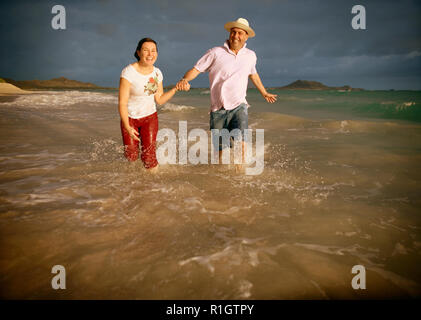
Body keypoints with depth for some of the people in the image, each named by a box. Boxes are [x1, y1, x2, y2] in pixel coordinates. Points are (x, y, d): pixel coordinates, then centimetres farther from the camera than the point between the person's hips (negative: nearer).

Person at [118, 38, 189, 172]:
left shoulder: (157, 73, -5)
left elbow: (160, 100, 3)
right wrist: (127, 127, -26)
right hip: (130, 118, -3)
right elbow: (122, 103, -20)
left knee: (149, 155, -6)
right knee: (131, 157, 0)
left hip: (150, 117, 3)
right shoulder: (128, 72, -21)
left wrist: (176, 89, -6)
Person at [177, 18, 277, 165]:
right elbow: (196, 69, -5)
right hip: (218, 108, -1)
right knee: (219, 146, 6)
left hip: (239, 106, 1)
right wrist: (184, 80, -27)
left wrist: (264, 93, 40)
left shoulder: (250, 56, 9)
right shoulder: (215, 52, -2)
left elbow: (253, 74, 28)